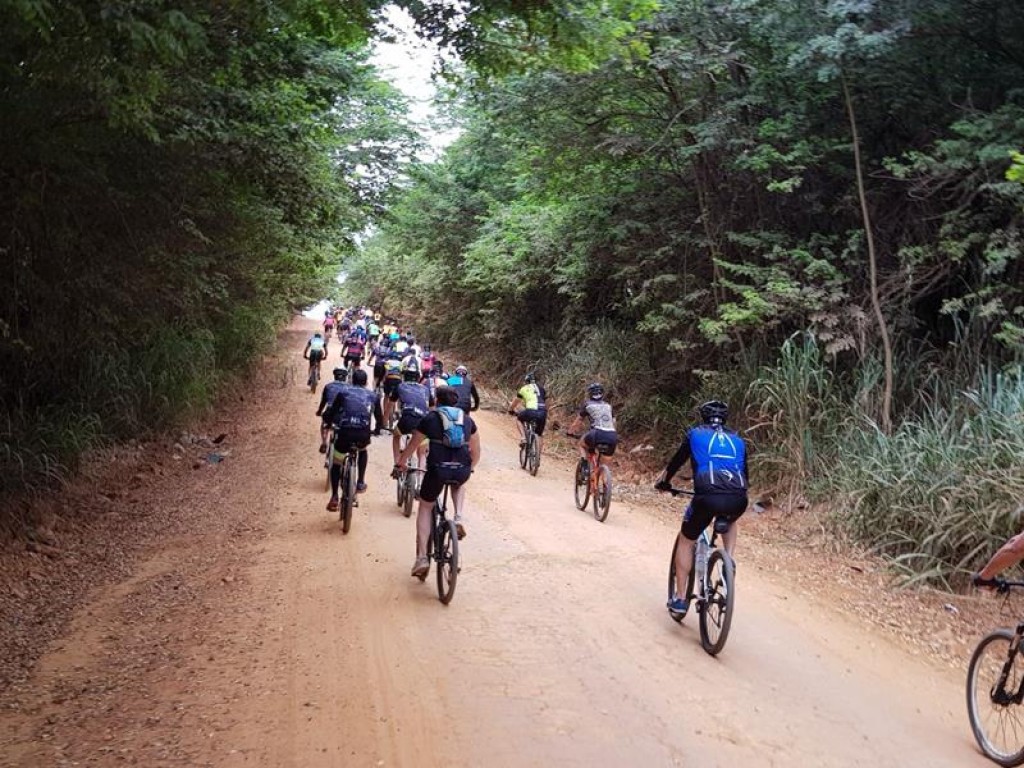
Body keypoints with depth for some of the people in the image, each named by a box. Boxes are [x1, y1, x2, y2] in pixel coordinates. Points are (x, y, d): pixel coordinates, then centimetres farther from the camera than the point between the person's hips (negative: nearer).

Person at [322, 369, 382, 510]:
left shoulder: (343, 392, 17)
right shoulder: (372, 396, 21)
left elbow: (330, 412, 14)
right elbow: (379, 417, 29)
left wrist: (328, 423, 34)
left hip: (345, 432, -1)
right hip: (363, 434, 1)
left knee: (336, 464, 20)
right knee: (362, 451, 37)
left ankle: (334, 498, 12)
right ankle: (360, 482, 28)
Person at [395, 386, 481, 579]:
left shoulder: (430, 418, 11)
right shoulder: (467, 420, 18)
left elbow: (411, 447, 18)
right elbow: (476, 452, 26)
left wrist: (398, 466, 33)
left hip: (437, 469, -2)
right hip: (462, 471, 2)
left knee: (425, 508, 20)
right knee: (459, 486, 38)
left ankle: (422, 557, 10)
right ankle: (458, 519, 12)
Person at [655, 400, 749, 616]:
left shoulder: (695, 434, 20)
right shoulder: (737, 440, 28)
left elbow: (677, 460, 29)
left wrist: (664, 482, 48)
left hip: (707, 496, -2)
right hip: (738, 500, 3)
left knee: (686, 540, 22)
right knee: (729, 523, 40)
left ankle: (680, 598, 19)